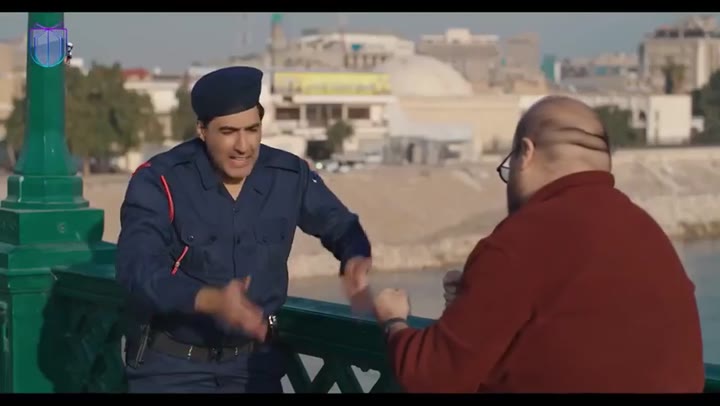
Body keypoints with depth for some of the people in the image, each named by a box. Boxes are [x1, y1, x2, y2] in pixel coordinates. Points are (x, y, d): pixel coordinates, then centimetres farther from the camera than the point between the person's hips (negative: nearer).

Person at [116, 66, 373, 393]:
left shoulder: (290, 176, -3)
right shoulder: (158, 181, -14)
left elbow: (340, 225, 14)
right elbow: (137, 272, -25)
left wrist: (356, 259, -10)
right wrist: (211, 301, -41)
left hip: (254, 361, 3)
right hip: (172, 364, -3)